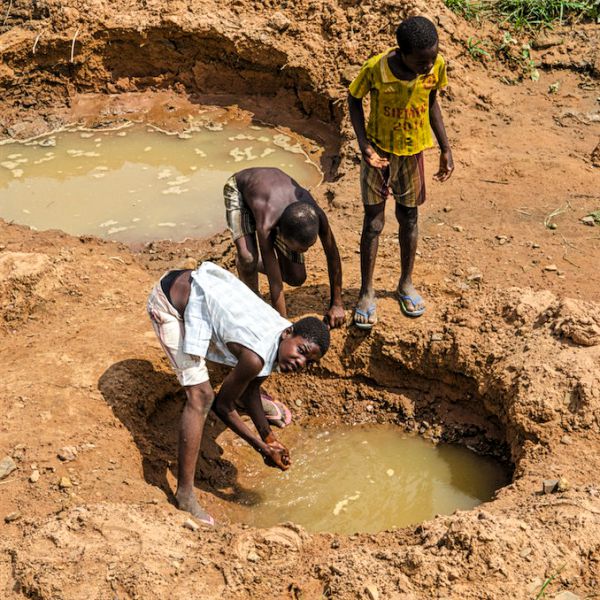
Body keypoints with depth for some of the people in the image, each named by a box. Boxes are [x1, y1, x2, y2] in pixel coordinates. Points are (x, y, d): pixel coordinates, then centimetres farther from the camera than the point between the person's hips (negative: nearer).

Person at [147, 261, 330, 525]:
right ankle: (185, 494, -15)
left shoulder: (282, 338, -5)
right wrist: (262, 447, -8)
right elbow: (222, 405, -16)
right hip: (169, 303, -9)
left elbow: (250, 385, 9)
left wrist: (267, 435, 2)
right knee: (200, 396, -19)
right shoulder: (256, 357, -31)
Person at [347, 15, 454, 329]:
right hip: (379, 153, -2)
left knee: (408, 218, 15)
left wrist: (445, 149, 0)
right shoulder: (376, 68, -27)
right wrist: (365, 146, -20)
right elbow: (354, 100, -9)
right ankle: (366, 293, 17)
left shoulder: (437, 67, -18)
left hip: (413, 152, 3)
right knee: (373, 223, 3)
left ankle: (406, 283, 34)